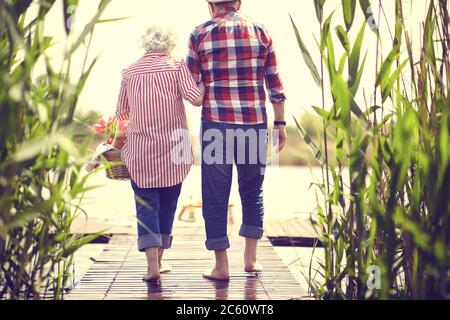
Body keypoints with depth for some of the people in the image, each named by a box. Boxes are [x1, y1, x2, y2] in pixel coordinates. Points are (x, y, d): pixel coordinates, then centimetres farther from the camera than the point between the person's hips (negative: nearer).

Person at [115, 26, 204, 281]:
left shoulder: (130, 72, 7)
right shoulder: (177, 66, 1)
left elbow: (122, 113, 14)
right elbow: (195, 98, -12)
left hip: (139, 150, 0)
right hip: (173, 150, 0)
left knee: (146, 206, 2)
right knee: (167, 204, 14)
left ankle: (153, 264, -9)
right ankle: (159, 260, 24)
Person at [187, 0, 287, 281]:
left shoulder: (200, 34, 1)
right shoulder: (259, 32, 5)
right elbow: (275, 84, 5)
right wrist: (280, 124, 11)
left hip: (216, 123, -2)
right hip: (254, 123, 2)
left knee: (216, 195, 6)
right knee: (253, 191, 17)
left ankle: (221, 266, 8)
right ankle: (251, 258, 19)